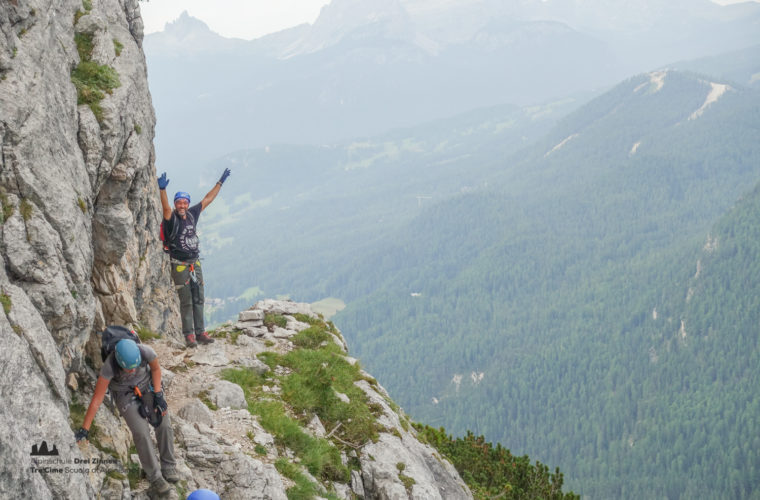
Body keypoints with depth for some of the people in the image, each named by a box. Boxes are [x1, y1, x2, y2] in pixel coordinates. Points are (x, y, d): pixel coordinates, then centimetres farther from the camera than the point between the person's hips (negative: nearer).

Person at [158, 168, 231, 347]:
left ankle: (200, 332, 13)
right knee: (186, 302, -4)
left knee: (198, 299, 7)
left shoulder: (192, 214, 5)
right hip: (180, 266, -6)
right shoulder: (172, 219, -12)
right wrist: (162, 190, -51)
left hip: (195, 264, 6)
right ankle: (189, 334, 1)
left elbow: (207, 199, 15)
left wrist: (220, 182, 18)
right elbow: (166, 208, -34)